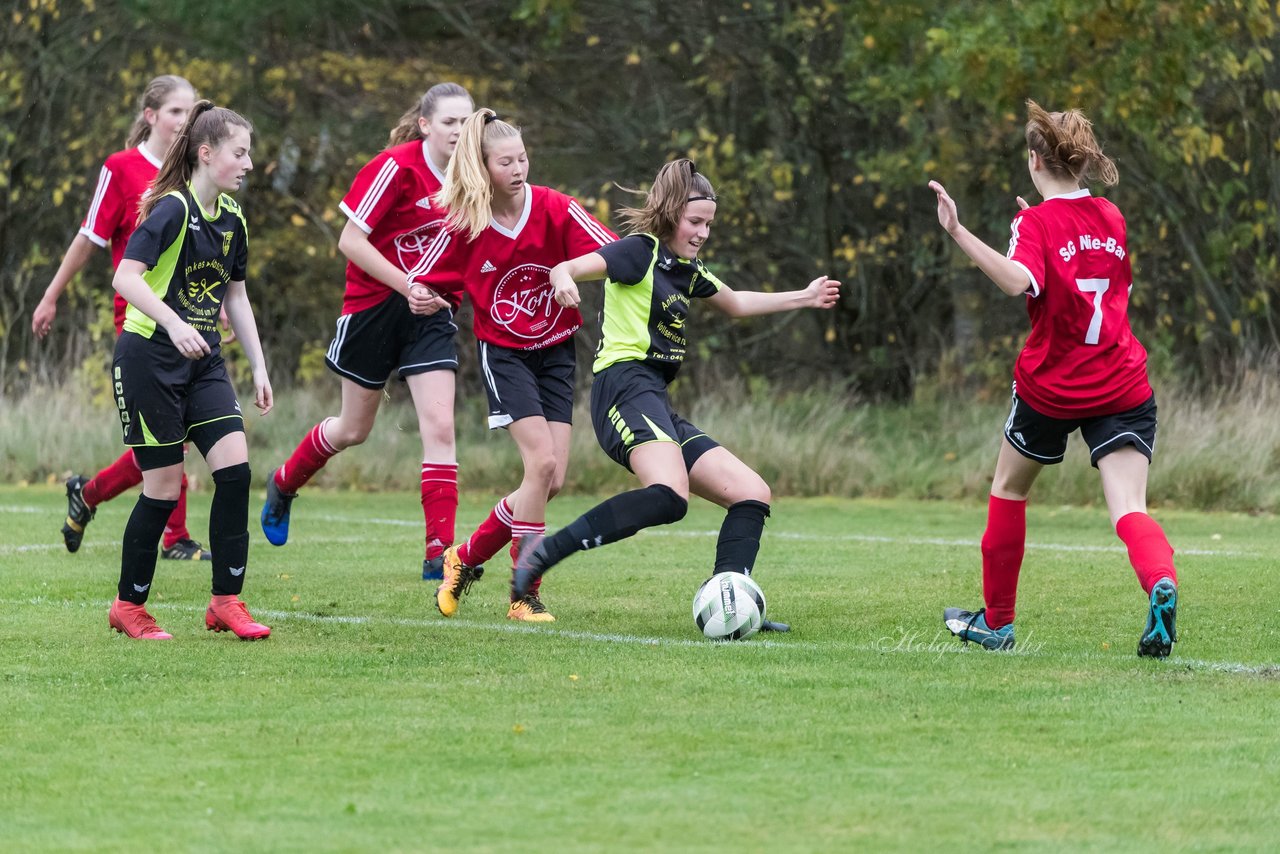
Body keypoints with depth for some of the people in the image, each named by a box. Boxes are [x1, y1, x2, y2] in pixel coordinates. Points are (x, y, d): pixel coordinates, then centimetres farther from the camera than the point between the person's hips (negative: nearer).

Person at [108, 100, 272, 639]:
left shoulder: (232, 220, 9)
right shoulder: (172, 209, -14)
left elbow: (235, 297, 19)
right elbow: (125, 277, -24)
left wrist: (258, 366, 15)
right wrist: (174, 325, -35)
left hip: (203, 360, 7)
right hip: (149, 357, -7)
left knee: (234, 464, -8)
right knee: (164, 485, -4)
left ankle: (226, 602, -1)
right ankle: (129, 607, 13)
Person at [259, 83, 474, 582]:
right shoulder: (397, 167, -17)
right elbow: (351, 241, -16)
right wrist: (409, 286, -22)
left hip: (431, 312, 4)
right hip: (375, 303, -4)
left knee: (439, 427, -11)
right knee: (354, 429, 12)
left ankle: (439, 552, -12)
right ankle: (284, 484, 42)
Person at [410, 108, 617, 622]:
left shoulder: (554, 209, -10)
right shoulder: (464, 227, -11)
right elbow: (423, 280, -1)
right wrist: (418, 297, -24)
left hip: (556, 351, 3)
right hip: (503, 353, -3)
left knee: (552, 481, -4)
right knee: (542, 463, -19)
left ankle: (467, 557, 15)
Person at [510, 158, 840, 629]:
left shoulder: (687, 268, 23)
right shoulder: (642, 251, -3)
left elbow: (735, 303, 44)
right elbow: (568, 268, -20)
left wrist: (803, 298, 46)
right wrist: (563, 280, -44)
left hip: (658, 408, 10)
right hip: (625, 385, -10)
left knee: (753, 494, 4)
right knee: (668, 496, -36)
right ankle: (545, 552, -33)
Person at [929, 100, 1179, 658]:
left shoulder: (1037, 223, -9)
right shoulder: (1111, 218, 8)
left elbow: (1020, 280, -30)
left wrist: (959, 233, -34)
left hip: (1051, 387, -3)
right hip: (1123, 388, 3)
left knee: (1009, 488, 21)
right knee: (1129, 509, -8)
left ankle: (997, 621, 30)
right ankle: (1161, 581, -41)